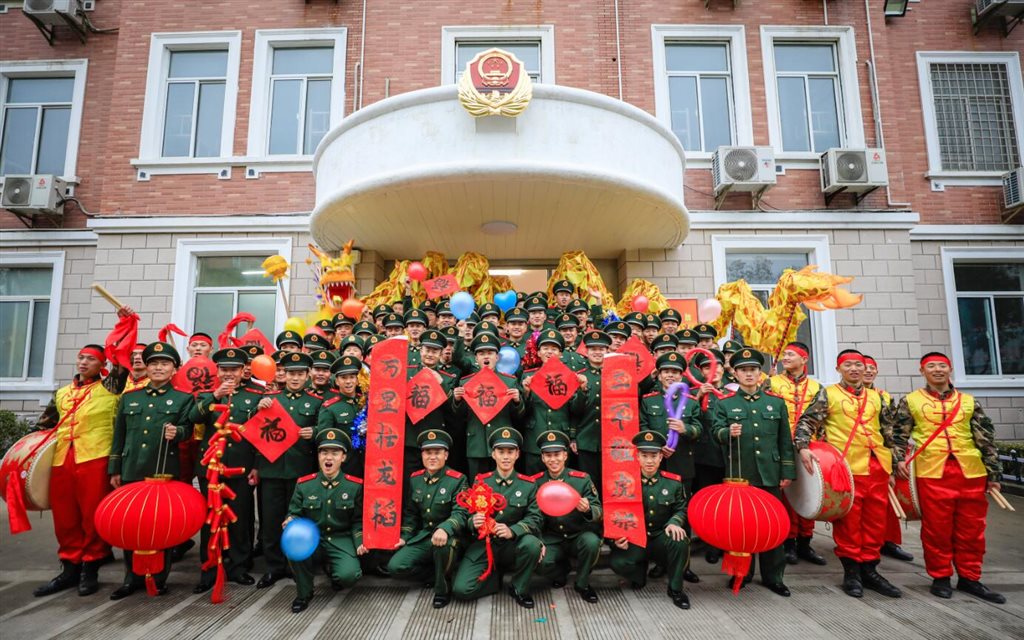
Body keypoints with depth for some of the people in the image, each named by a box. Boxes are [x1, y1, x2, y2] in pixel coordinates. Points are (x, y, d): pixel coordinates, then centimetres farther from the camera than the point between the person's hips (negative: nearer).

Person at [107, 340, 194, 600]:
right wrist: (115, 470, 11)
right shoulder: (129, 398, 14)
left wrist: (177, 432, -27)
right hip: (132, 471, 4)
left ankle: (159, 578, 14)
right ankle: (132, 577, 22)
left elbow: (187, 429, -3)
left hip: (165, 471, -3)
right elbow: (119, 436, 15)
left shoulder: (184, 398, 5)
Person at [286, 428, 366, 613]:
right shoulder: (304, 484, -1)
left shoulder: (356, 485, -4)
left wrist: (360, 541, -14)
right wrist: (291, 522, -18)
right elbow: (294, 513, 5)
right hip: (312, 539, 2)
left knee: (348, 575, -28)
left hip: (341, 540, -1)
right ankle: (304, 593, -4)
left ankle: (333, 570, 14)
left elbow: (358, 520, 2)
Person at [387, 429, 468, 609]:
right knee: (395, 566, -15)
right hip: (422, 536, 5)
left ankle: (443, 588, -12)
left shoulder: (457, 480, -11)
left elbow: (460, 513, -21)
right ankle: (438, 574, 6)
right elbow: (410, 513, 15)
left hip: (448, 537, -5)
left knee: (442, 543, -40)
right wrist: (404, 538, 4)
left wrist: (444, 529, -40)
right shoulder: (415, 479, 6)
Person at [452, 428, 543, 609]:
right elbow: (468, 515, 2)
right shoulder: (480, 482, 2)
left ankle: (519, 589, -5)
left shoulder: (528, 485, -2)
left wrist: (512, 531, -30)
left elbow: (534, 519, -10)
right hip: (483, 546, 1)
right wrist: (473, 522, -24)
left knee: (532, 544, -34)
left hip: (513, 546, 0)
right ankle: (495, 577, 12)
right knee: (461, 589, -21)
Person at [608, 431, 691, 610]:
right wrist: (617, 537, -20)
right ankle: (639, 575, 12)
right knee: (617, 562, -28)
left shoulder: (674, 481, -2)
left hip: (662, 538, 1)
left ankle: (676, 589, -7)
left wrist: (674, 523, -19)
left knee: (679, 541, -33)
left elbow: (681, 509, 5)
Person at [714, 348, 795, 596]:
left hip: (770, 474, 2)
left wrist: (787, 472, 5)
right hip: (738, 473, -1)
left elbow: (785, 440, 9)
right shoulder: (724, 403, 4)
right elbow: (716, 431, -6)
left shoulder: (776, 402, 9)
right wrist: (728, 432, -29)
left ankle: (773, 576, 22)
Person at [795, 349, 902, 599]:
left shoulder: (875, 397, 16)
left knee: (876, 519, 9)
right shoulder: (828, 394, 2)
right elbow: (807, 421, -5)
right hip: (846, 466, -5)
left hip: (877, 466, 5)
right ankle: (851, 571, 11)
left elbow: (888, 432, 21)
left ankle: (869, 568, 21)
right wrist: (803, 447, -19)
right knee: (848, 519, 0)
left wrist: (896, 460, 16)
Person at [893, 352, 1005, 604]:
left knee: (971, 528, 9)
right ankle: (940, 577, 15)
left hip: (971, 471, 3)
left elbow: (986, 438, 12)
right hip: (932, 472, -3)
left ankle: (969, 578, 23)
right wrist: (898, 460, -9)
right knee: (937, 528, 2)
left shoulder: (969, 401, 12)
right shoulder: (910, 401, 6)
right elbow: (900, 434, 4)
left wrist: (994, 472, 9)